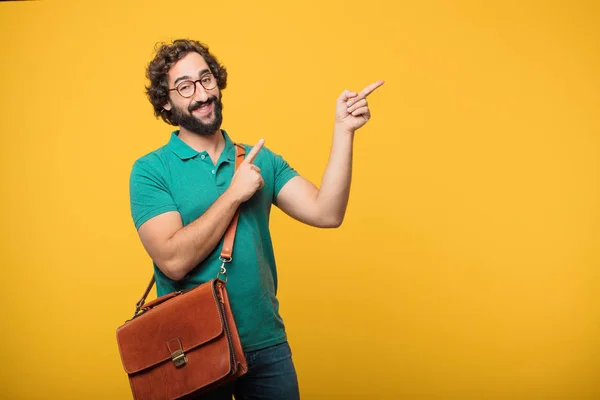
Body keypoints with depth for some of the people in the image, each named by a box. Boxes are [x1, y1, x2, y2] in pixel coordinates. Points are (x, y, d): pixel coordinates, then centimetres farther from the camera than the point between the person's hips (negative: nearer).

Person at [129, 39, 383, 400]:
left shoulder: (262, 161, 4)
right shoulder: (151, 170, -7)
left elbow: (325, 213, -8)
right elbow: (174, 260, -20)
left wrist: (343, 130, -14)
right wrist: (235, 193, -15)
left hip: (268, 344, 3)